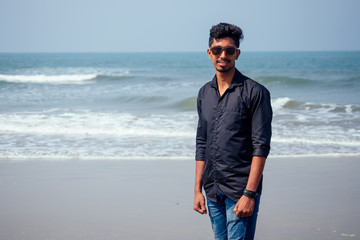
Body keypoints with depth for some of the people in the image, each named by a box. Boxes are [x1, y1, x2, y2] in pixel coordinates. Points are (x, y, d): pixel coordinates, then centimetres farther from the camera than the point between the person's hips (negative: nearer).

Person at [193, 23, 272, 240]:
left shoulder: (255, 92, -7)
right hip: (213, 190, 6)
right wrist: (198, 189, 12)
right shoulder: (205, 93, 12)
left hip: (241, 190, -6)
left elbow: (261, 146, -11)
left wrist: (249, 194, -17)